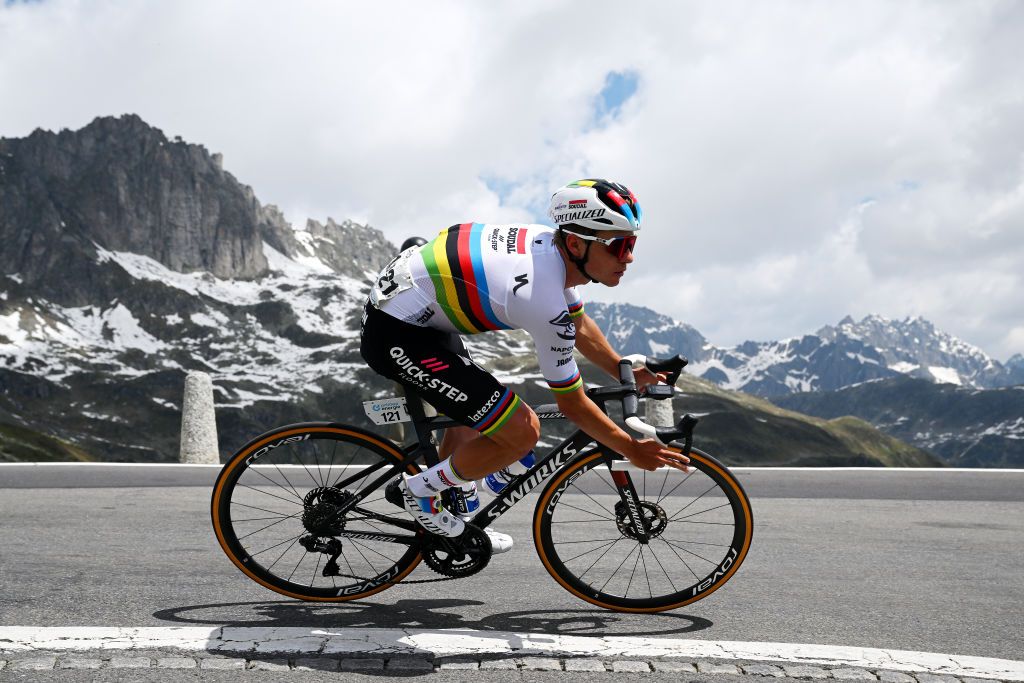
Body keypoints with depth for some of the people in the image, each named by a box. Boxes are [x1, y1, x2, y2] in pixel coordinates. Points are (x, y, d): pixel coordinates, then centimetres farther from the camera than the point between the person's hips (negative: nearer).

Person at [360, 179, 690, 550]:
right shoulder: (544, 302, -27)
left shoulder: (552, 244, -2)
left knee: (477, 418, 25)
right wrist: (633, 450, -4)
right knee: (521, 431, -12)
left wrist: (625, 372, 14)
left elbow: (578, 326, 18)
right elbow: (572, 404, -14)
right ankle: (420, 491, 7)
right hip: (396, 335, -10)